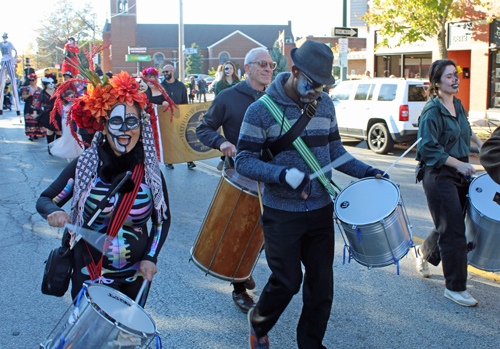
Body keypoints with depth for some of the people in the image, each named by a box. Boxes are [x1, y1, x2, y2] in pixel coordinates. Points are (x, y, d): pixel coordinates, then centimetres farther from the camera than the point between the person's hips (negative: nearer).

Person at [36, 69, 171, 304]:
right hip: (90, 275, -1)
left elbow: (162, 219, 4)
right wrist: (54, 212, -23)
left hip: (135, 276, 2)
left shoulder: (149, 170, -5)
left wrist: (150, 258, -7)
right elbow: (45, 199, 0)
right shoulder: (84, 166, -9)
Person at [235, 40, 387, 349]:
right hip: (282, 215, -4)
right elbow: (244, 161, -12)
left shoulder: (324, 105, 5)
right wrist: (285, 175, -27)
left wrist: (366, 172, 0)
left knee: (321, 283, 8)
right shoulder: (261, 110, -11)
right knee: (287, 282, 2)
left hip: (321, 210, 5)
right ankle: (258, 324, 33)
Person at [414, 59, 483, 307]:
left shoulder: (457, 104, 11)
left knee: (450, 226, 16)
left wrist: (477, 141, 20)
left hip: (460, 174, 8)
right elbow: (428, 148, -20)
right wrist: (457, 163, -20)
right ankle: (455, 288, 8)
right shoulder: (432, 111, -15)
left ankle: (423, 252, 43)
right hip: (439, 177, -8)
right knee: (453, 232, -5)